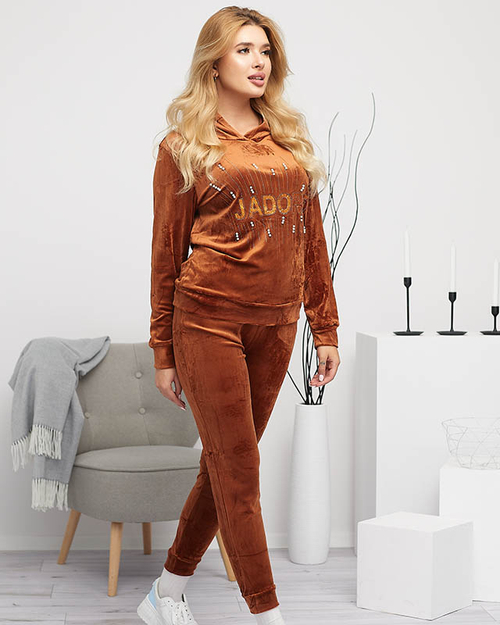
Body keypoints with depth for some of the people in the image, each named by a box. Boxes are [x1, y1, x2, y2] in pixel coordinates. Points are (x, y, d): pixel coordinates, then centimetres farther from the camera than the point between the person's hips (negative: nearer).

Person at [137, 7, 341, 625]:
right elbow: (166, 254, 1)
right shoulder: (184, 145, 1)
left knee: (226, 465, 11)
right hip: (208, 319, -5)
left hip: (276, 324, 5)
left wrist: (325, 329, 9)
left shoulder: (289, 138, 13)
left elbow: (311, 239, 14)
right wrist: (163, 352, 0)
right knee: (238, 472, -3)